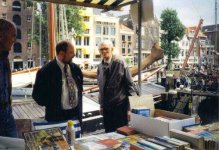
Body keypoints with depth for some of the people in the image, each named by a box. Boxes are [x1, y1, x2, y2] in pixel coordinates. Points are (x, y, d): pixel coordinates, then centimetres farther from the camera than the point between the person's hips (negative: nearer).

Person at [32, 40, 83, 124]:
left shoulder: (75, 68, 1)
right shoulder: (46, 71, -15)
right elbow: (37, 94, -8)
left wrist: (79, 107, 8)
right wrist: (51, 106, -6)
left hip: (76, 114, 5)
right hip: (57, 116, -5)